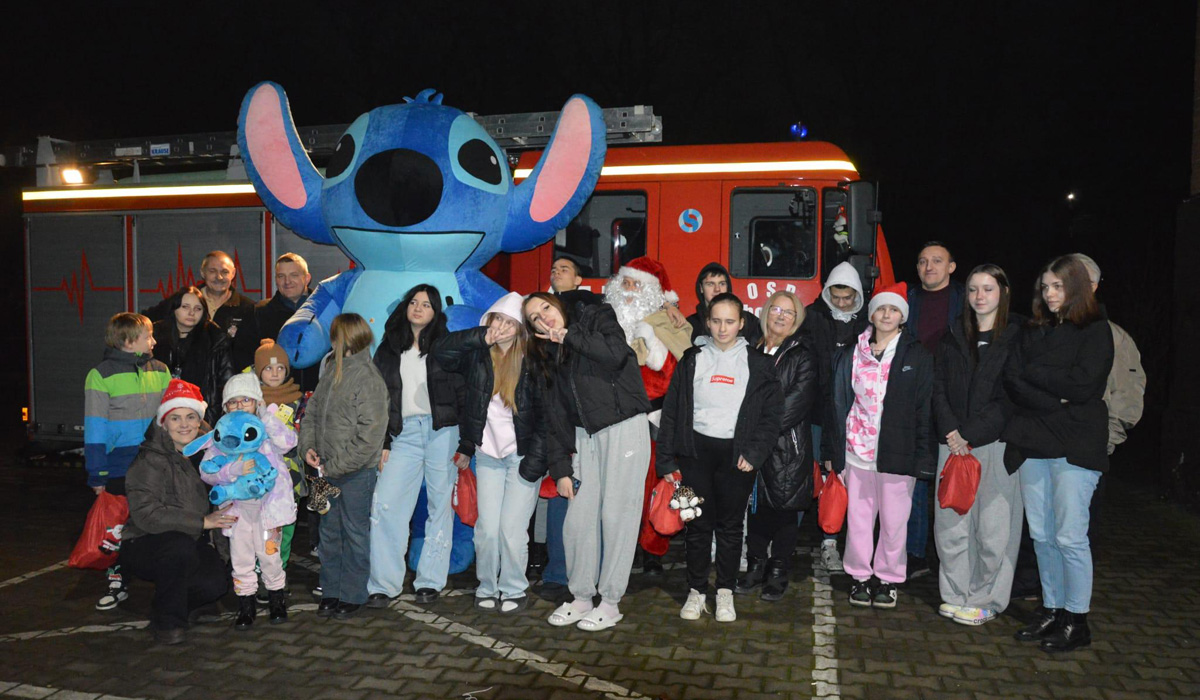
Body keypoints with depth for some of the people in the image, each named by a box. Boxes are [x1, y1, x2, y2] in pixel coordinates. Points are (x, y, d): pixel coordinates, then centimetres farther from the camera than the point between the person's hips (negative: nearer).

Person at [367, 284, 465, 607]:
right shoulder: (388, 349, 13)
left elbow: (463, 394, 1)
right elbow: (379, 400, 13)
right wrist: (382, 445, 7)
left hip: (442, 432, -2)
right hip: (404, 434, 2)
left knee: (440, 507, 2)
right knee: (385, 505, -7)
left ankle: (430, 581, 13)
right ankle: (383, 584, 2)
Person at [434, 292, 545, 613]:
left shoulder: (531, 361, -7)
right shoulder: (478, 356, 4)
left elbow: (547, 413, -8)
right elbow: (441, 351, -6)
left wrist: (536, 456, -12)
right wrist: (481, 336, -13)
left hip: (522, 455, -3)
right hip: (487, 454, 3)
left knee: (512, 529, -3)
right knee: (486, 528, 3)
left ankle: (514, 590, 17)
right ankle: (487, 587, 22)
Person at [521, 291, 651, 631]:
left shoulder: (597, 317, 1)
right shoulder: (548, 355, 15)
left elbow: (615, 355, -21)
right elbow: (554, 416, 11)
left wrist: (569, 336, -9)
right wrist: (560, 468, 4)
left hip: (623, 428, -5)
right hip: (584, 436, 6)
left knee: (617, 516, -3)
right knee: (578, 519, 3)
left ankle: (610, 603, 8)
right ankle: (581, 598, 19)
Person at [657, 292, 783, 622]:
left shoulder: (757, 363, 4)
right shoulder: (692, 359, 7)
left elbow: (771, 413, 3)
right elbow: (672, 410, 6)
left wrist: (753, 453, -8)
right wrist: (667, 460, 1)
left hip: (735, 453, -1)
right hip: (696, 449, 1)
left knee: (730, 524, 7)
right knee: (698, 523, 5)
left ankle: (725, 592, 21)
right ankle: (696, 591, 18)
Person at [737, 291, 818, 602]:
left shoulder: (804, 354, -2)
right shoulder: (752, 349, 10)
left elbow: (799, 400, -12)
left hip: (788, 445, -4)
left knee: (785, 506, 2)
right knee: (757, 505, 9)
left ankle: (778, 573, 15)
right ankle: (755, 567, 23)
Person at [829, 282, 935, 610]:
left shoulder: (917, 356, 2)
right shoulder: (853, 354, 7)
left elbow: (924, 408, 1)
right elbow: (840, 403, 10)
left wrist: (922, 457, -5)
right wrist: (836, 452, 7)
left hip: (897, 452, -2)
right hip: (857, 448, 2)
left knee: (893, 520, 5)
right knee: (859, 516, 6)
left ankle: (887, 578, 22)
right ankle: (860, 576, 22)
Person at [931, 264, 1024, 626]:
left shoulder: (1018, 337, 1)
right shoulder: (953, 337, 15)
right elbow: (938, 388, 10)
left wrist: (970, 434, -9)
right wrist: (950, 432, -4)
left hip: (997, 443, -4)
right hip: (953, 443, 4)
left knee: (994, 524, -1)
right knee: (951, 522, 5)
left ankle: (986, 600, 11)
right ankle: (956, 594, 17)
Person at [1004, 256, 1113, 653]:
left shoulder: (1095, 331, 0)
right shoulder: (1033, 332, 15)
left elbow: (1082, 385, -13)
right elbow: (1011, 381, 2)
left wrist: (1034, 373, -3)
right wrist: (1055, 401, -11)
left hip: (1074, 445, -5)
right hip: (1032, 442, 5)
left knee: (1069, 537, -5)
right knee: (1041, 535, 8)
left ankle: (1076, 621, 7)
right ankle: (1052, 611, 19)